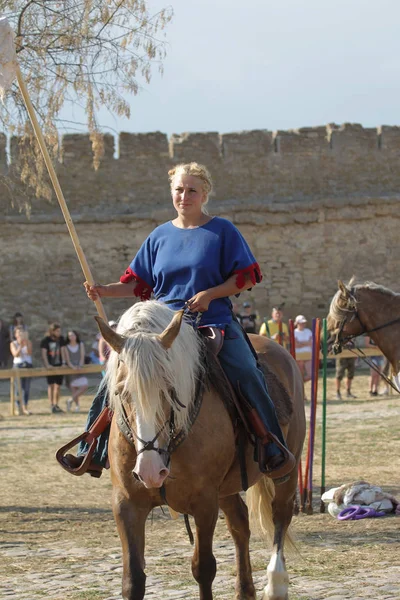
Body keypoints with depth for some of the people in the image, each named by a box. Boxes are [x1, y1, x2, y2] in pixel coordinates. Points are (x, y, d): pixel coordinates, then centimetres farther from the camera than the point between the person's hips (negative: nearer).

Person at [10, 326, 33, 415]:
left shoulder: (28, 342, 6)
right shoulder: (13, 343, 3)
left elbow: (29, 353, -7)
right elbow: (16, 354, -10)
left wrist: (26, 343, -17)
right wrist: (20, 345, -20)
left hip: (27, 365, 2)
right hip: (18, 365, -2)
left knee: (27, 388, 1)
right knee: (19, 388, -5)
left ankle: (25, 407, 6)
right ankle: (19, 408, -3)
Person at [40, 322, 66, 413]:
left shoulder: (61, 339, 6)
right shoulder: (46, 340, -7)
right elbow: (44, 353, -12)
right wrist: (47, 364, -23)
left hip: (59, 365, 4)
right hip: (50, 366, -4)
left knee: (57, 386, 5)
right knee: (51, 385, -5)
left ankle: (56, 405, 13)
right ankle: (51, 406, -4)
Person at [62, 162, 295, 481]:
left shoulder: (223, 231, 1)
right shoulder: (160, 236, 12)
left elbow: (246, 277, -2)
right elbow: (139, 283, 16)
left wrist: (210, 294, -15)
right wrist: (105, 290, 0)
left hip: (215, 323, -3)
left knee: (247, 374, -26)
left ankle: (274, 449, -11)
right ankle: (94, 452, -1)